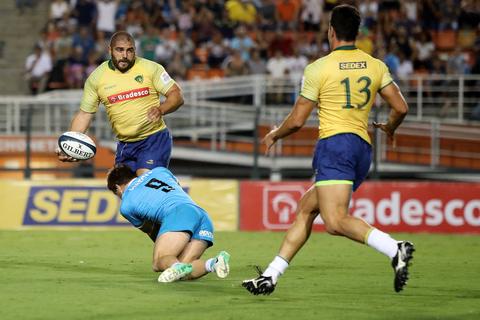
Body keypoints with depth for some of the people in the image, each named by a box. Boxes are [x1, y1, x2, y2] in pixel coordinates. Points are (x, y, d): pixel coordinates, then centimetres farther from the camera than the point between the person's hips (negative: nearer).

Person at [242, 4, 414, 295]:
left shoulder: (318, 69, -3)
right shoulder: (376, 66, 10)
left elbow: (297, 121, 1)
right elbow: (401, 108, 7)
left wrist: (273, 136, 22)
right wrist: (390, 128, 30)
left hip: (335, 143, -8)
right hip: (363, 149, 8)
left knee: (335, 222, -20)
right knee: (306, 209, 16)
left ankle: (395, 249, -40)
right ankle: (271, 277, 16)